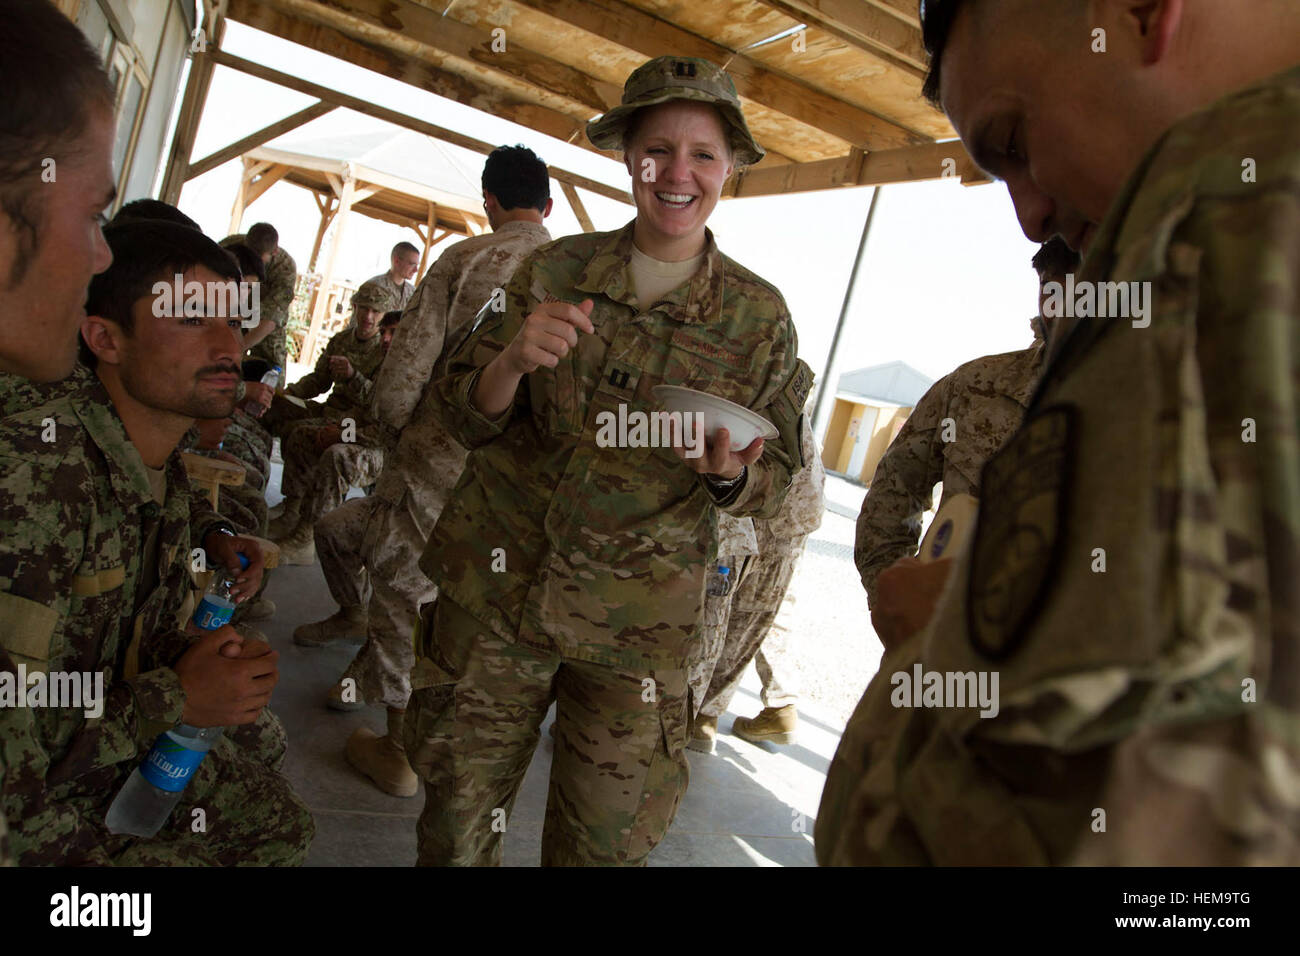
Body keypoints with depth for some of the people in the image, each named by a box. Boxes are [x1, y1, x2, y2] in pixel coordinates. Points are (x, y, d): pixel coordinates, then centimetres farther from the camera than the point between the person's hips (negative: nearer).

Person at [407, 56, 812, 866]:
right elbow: (466, 418, 2)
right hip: (494, 588, 1)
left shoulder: (760, 317, -2)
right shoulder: (554, 270, 1)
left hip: (636, 624, -1)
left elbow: (777, 479, 3)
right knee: (457, 823, 15)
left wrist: (730, 474, -20)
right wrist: (514, 359, -20)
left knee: (605, 844, 10)